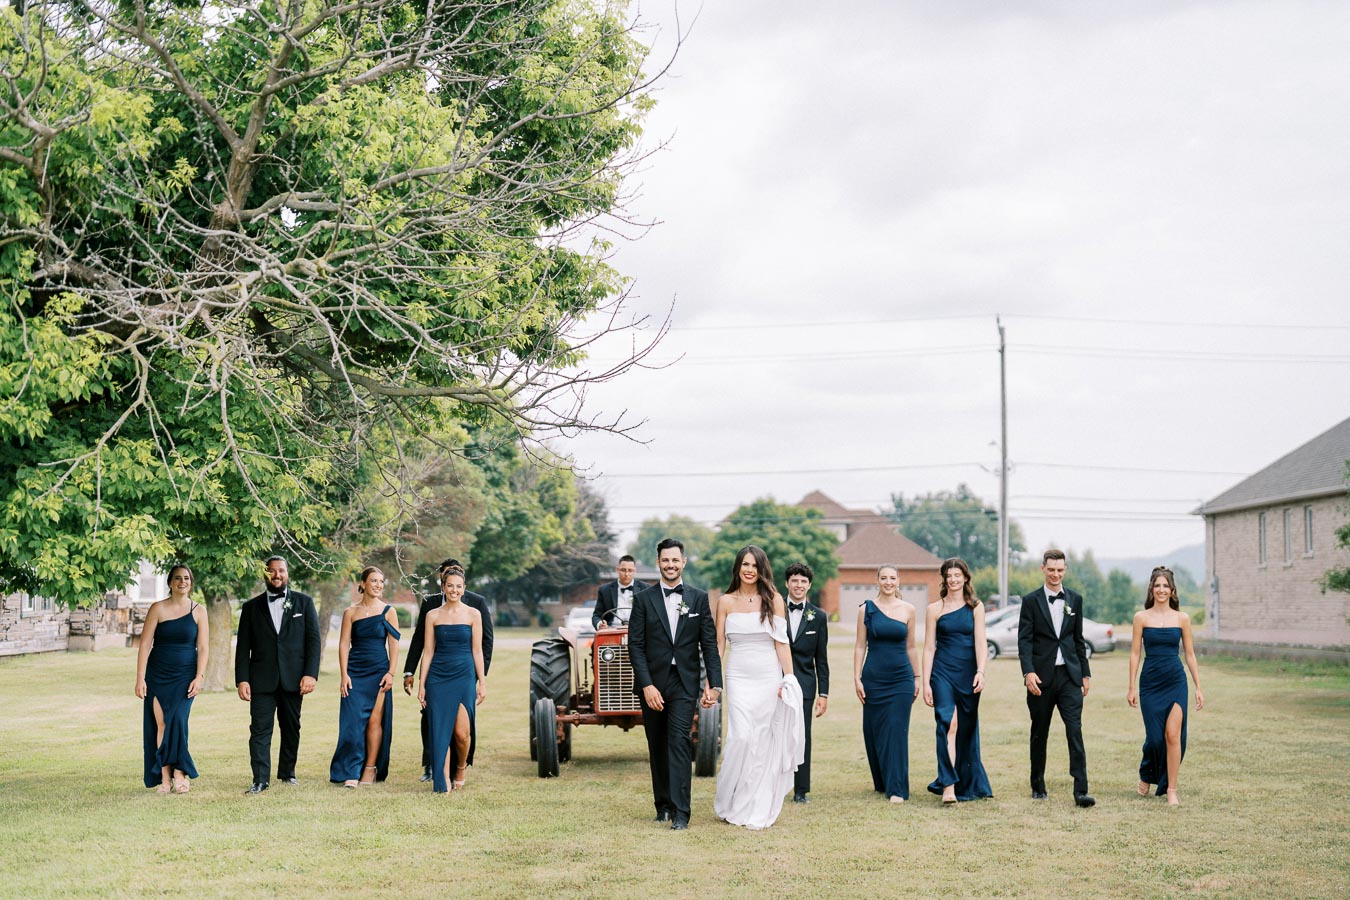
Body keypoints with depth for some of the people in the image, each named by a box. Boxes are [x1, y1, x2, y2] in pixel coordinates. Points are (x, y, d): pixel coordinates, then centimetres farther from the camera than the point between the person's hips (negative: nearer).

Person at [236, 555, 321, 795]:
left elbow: (313, 640, 2)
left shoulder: (304, 602, 8)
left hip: (293, 678, 1)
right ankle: (260, 780, -8)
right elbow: (243, 647, 6)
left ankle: (287, 772, 24)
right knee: (260, 729, -7)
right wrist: (242, 679, -4)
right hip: (262, 679, 0)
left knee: (291, 728, 9)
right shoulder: (252, 607, 9)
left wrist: (311, 674, -8)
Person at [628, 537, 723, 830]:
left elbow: (709, 644, 3)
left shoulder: (699, 598, 4)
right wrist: (647, 685, -12)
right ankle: (663, 804, 24)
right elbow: (636, 645, -3)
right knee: (658, 748, 11)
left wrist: (715, 683, -5)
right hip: (652, 683, 1)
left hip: (684, 684, -1)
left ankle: (680, 812, -15)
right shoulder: (643, 599, 2)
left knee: (679, 743, -13)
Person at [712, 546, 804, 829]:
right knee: (741, 737, -13)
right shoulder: (726, 602, 5)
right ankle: (728, 804, 5)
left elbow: (781, 643, 2)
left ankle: (758, 810, 10)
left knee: (764, 743, 1)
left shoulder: (773, 600, 3)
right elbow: (718, 644, 6)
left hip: (769, 677, 1)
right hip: (739, 677, 0)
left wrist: (788, 679, -6)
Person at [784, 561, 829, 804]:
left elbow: (821, 659, 9)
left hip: (804, 683, 1)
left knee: (802, 736, 0)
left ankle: (801, 790, 7)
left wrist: (823, 693, 5)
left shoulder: (818, 616, 8)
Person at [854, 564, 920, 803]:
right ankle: (881, 782, 24)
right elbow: (860, 646, 2)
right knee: (874, 731, 7)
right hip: (874, 678, 0)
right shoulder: (866, 609, 1)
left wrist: (917, 677, 11)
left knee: (897, 732, -4)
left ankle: (897, 788, -3)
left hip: (901, 678, 0)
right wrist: (857, 678, -4)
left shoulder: (907, 610, 4)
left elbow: (910, 647, 11)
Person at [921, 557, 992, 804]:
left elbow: (980, 642, -2)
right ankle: (948, 785, -24)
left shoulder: (975, 607, 6)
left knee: (967, 729, 9)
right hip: (942, 673, -2)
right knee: (948, 723, -18)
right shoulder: (934, 609, 5)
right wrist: (926, 683, -2)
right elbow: (929, 648, 4)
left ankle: (967, 785, 25)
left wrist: (980, 671, -18)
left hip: (968, 674, 2)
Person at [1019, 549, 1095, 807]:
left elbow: (1078, 639, 14)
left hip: (1069, 675, 1)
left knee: (1075, 731, -9)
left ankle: (1081, 790, -13)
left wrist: (1085, 673, 12)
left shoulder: (1075, 599, 10)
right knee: (1039, 734, 8)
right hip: (1041, 677, -1)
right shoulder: (1031, 601, 1)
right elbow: (1024, 640, -6)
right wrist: (1028, 672, -18)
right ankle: (1038, 786, 22)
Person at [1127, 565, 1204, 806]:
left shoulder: (1182, 618, 4)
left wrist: (1198, 687, 5)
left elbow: (1189, 654, 8)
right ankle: (1146, 775, 31)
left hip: (1176, 680, 0)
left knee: (1173, 734, -9)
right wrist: (1131, 687, -2)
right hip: (1150, 681, 0)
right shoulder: (1141, 617, 1)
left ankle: (1171, 789, -1)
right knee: (1154, 736, 2)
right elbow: (1135, 653, 1)